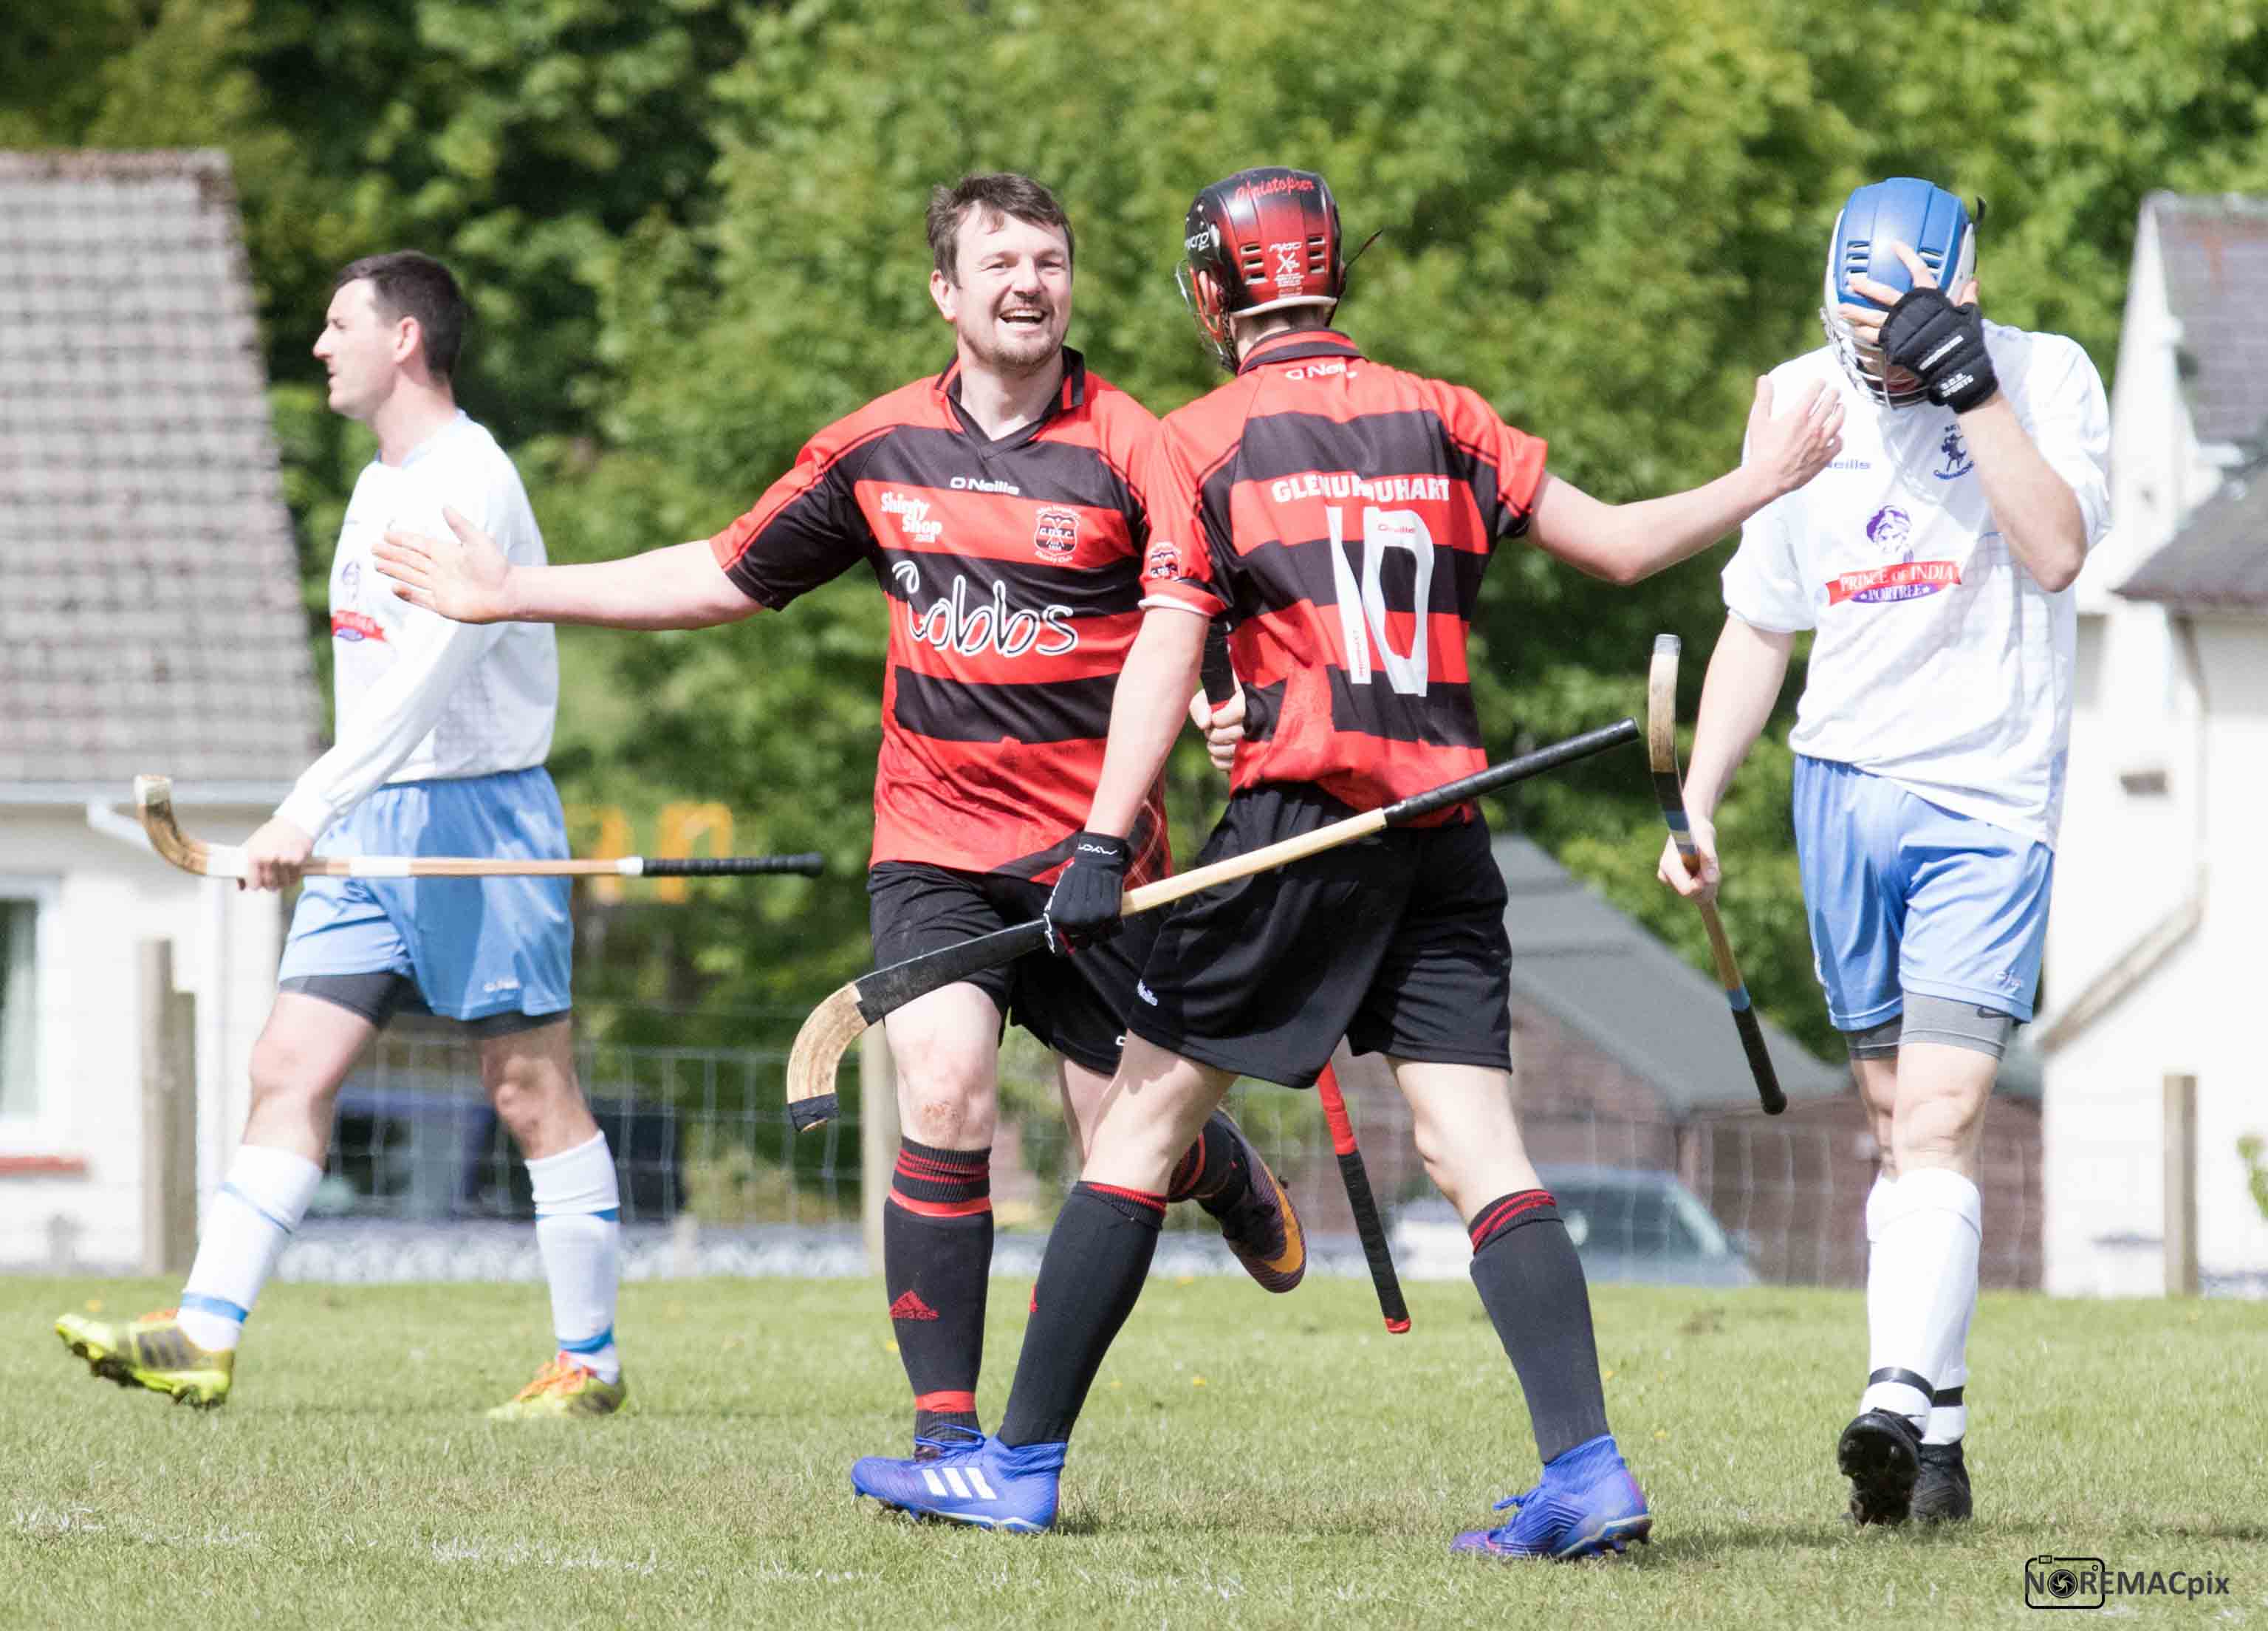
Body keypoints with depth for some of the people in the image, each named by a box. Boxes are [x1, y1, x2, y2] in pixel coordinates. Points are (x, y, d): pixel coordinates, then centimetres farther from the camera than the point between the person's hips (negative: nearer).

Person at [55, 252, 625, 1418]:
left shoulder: (469, 483, -15)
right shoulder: (381, 487, 15)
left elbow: (427, 673, -27)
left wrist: (309, 807, -34)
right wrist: (322, 815, 21)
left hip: (478, 813, -9)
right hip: (375, 828, 9)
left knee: (531, 1091, -2)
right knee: (289, 1070, -1)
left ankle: (589, 1362, 6)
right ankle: (204, 1338, -8)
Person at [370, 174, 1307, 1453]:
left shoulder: (1130, 450, -7)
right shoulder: (879, 450, 4)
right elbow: (728, 577, 17)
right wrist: (511, 593, 17)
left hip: (1096, 851, -2)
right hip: (934, 840, 2)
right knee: (944, 1093, -18)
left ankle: (1230, 1172, 44)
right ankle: (947, 1431, -13)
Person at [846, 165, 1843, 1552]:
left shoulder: (1201, 443, 1)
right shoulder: (1444, 420, 12)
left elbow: (1166, 656, -8)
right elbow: (1619, 545, 15)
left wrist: (1103, 846, -11)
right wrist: (1763, 484, 31)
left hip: (1301, 816, -4)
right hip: (1446, 837, 4)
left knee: (1143, 1121, 4)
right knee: (1479, 1151, 0)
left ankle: (1023, 1465, 6)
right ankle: (1587, 1473, -15)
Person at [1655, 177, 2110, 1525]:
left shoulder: (2044, 378, -5)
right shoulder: (1803, 401, 7)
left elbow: (2056, 552, -22)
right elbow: (1760, 622, 16)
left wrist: (1967, 381, -24)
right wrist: (1697, 799, 10)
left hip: (1992, 804, -4)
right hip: (1846, 790, 4)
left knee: (1940, 1119, -17)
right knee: (1898, 1120, 5)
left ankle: (1903, 1404, -28)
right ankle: (1937, 1447, 6)